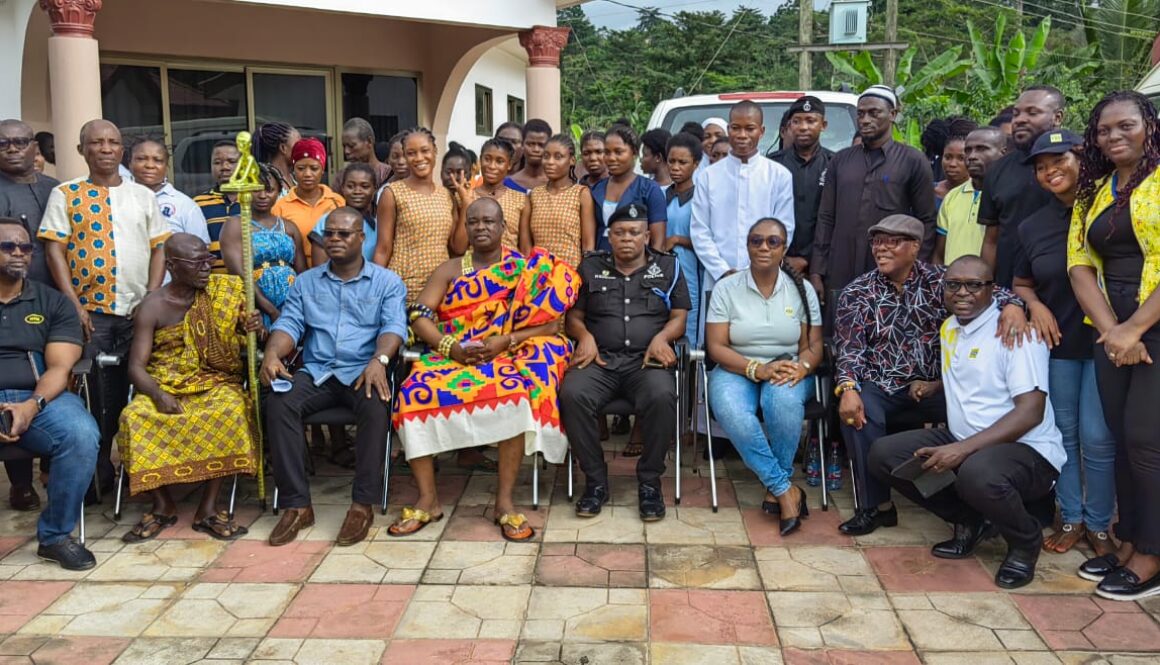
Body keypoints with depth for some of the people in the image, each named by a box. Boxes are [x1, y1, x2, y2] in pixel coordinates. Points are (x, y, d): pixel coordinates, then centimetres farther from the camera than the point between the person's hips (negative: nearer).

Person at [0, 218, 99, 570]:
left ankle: (56, 535, -11)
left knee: (82, 435, -31)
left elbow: (59, 367, 3)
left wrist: (32, 406, -18)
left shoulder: (53, 302, 13)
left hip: (40, 398, 1)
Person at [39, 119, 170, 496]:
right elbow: (54, 250, -2)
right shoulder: (65, 195, 3)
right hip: (89, 311, -2)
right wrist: (74, 305, -10)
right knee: (94, 396, 0)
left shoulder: (142, 196, 12)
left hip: (137, 311, 2)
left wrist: (151, 299, -2)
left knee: (134, 391, 8)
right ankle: (95, 472, 12)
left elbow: (159, 248, 10)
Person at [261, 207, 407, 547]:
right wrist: (273, 353, -16)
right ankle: (296, 504, -22)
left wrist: (379, 360, -28)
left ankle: (363, 504, -24)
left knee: (376, 405, -36)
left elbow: (394, 326, -6)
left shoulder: (387, 281, 8)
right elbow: (289, 323, 7)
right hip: (317, 372, 3)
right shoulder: (306, 282, 18)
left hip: (364, 371, -3)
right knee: (279, 403, -27)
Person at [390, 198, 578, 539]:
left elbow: (551, 323, -1)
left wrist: (505, 341, -15)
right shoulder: (450, 270, 15)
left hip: (507, 356, -2)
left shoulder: (526, 269, 10)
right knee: (414, 393, -28)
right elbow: (419, 316, 4)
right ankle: (428, 499, -16)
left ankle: (504, 499, -25)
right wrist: (452, 348, -13)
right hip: (450, 356, 2)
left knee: (515, 394, -37)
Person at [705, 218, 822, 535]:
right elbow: (716, 347, -5)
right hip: (737, 370, 0)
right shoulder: (726, 288, 1)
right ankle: (787, 491, -23)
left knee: (784, 402, -36)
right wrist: (757, 369, -20)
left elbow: (813, 346, 3)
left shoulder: (802, 290, 6)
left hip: (786, 372, 1)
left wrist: (800, 367, -21)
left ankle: (775, 488, -16)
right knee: (732, 414, -35)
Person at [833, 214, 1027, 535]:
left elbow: (988, 292, -6)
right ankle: (876, 505, -15)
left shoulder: (940, 280, 5)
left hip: (932, 386, 1)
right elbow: (849, 347, -4)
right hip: (878, 388, 0)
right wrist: (848, 388, -22)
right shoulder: (856, 293, 4)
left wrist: (1012, 305, -30)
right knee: (858, 415, -32)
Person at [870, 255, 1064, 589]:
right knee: (884, 454, -8)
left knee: (977, 473, -40)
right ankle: (970, 521, 7)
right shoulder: (949, 328, 11)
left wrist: (962, 449, -30)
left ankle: (1026, 541, -5)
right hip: (961, 443, 8)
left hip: (1025, 450, -7)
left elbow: (1031, 412, -23)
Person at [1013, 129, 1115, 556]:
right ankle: (1071, 518, 24)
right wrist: (1035, 306, -4)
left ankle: (1099, 525, 15)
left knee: (1097, 437, -2)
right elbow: (1021, 284, 17)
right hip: (1057, 342, 4)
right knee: (1063, 432, 10)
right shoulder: (1033, 226, 7)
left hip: (1104, 340, -4)